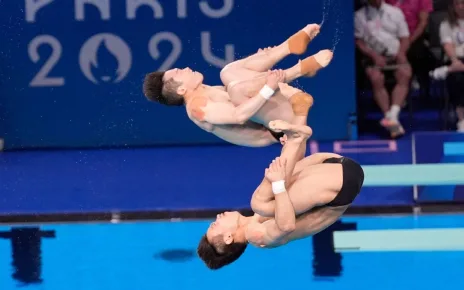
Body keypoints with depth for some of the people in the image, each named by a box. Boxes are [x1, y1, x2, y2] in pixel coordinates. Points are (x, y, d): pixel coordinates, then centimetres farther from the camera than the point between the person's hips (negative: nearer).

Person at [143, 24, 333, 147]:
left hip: (272, 128, 10)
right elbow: (238, 115, -27)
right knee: (238, 87, -32)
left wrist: (262, 59, 19)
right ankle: (301, 68, -15)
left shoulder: (207, 93, 18)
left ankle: (289, 47, -7)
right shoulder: (199, 107, -13)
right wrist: (268, 88, -31)